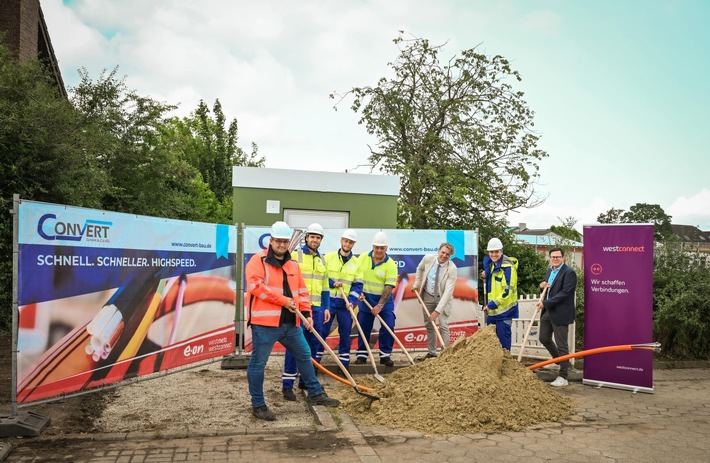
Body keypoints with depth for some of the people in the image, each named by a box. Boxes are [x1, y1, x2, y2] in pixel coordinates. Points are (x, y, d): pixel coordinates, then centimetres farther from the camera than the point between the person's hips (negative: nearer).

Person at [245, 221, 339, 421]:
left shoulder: (293, 265, 15)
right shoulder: (258, 260, -6)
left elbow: (302, 291, 17)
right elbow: (255, 285, -20)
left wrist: (306, 313, 2)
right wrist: (284, 300, -18)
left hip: (291, 323, 7)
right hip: (265, 323, -7)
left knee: (304, 356, 16)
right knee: (258, 363, 2)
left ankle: (315, 393, 32)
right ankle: (258, 405, 15)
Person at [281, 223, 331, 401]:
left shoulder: (322, 260, 15)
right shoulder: (295, 256, -4)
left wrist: (326, 307, 13)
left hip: (316, 308, 6)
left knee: (314, 345, 9)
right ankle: (287, 384, 0)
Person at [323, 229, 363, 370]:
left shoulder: (356, 262, 4)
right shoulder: (328, 257, 0)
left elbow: (358, 285, 2)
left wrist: (352, 301, -11)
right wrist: (332, 283, -14)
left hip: (345, 303, 2)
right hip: (328, 301, -1)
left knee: (345, 334, 6)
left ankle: (344, 365, 16)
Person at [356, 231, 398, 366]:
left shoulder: (390, 264, -13)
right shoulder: (363, 257, -4)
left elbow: (389, 287, -16)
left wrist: (379, 306, -21)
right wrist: (359, 292, -9)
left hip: (384, 299, -2)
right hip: (365, 298, 2)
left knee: (388, 327, -6)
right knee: (364, 328, 7)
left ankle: (385, 355, 7)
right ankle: (361, 355, 19)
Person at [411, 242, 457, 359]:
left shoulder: (452, 269, -25)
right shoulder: (428, 258, -14)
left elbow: (448, 291, -29)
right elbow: (420, 268, 12)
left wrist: (437, 310, -34)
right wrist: (416, 283, 6)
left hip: (442, 298, -4)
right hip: (427, 296, 4)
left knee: (443, 326, -12)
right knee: (429, 325, 11)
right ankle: (431, 352, 23)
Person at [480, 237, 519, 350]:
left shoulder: (508, 267, -17)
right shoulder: (490, 264, 9)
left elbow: (507, 292, -20)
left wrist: (491, 305, -19)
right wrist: (485, 277, 1)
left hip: (504, 309, -8)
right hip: (492, 309, 8)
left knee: (503, 337, -2)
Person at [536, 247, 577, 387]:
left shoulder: (569, 272, -14)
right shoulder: (549, 271, 12)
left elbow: (564, 293, -21)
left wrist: (545, 303, -21)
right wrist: (543, 285, 1)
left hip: (560, 313, -8)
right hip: (547, 311, 8)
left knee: (561, 344, 0)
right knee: (544, 339, 17)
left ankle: (563, 377, 9)